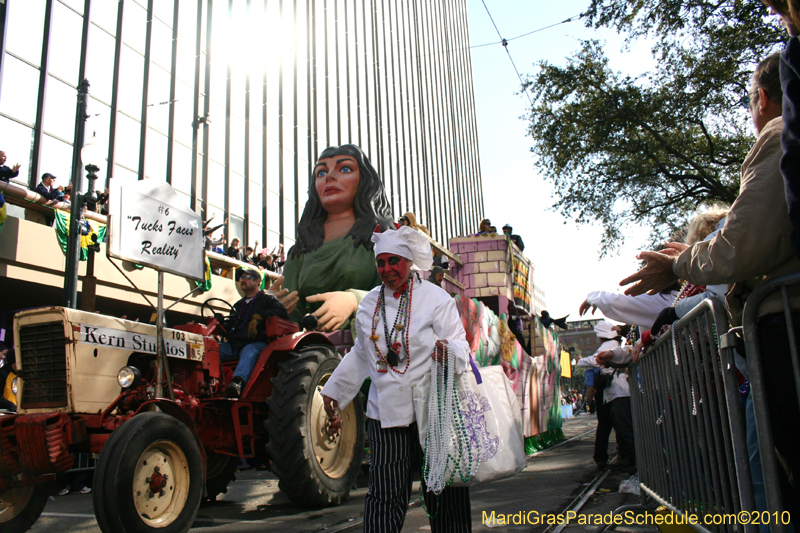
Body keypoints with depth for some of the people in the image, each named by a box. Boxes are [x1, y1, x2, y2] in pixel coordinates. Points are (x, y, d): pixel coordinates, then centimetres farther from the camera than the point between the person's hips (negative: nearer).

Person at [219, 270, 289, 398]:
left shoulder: (268, 299, 15)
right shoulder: (238, 305, 36)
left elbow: (281, 312, -6)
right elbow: (230, 325, 34)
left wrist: (259, 317, -15)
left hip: (257, 344, -6)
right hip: (233, 344, 6)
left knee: (249, 351, -41)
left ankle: (238, 381, -66)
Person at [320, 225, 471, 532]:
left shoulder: (436, 299, -3)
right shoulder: (369, 303, 12)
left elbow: (460, 344, -6)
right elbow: (361, 354, 22)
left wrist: (449, 351, -30)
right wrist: (333, 392, 24)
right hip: (385, 415, 3)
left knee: (442, 492, 6)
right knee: (384, 497, -2)